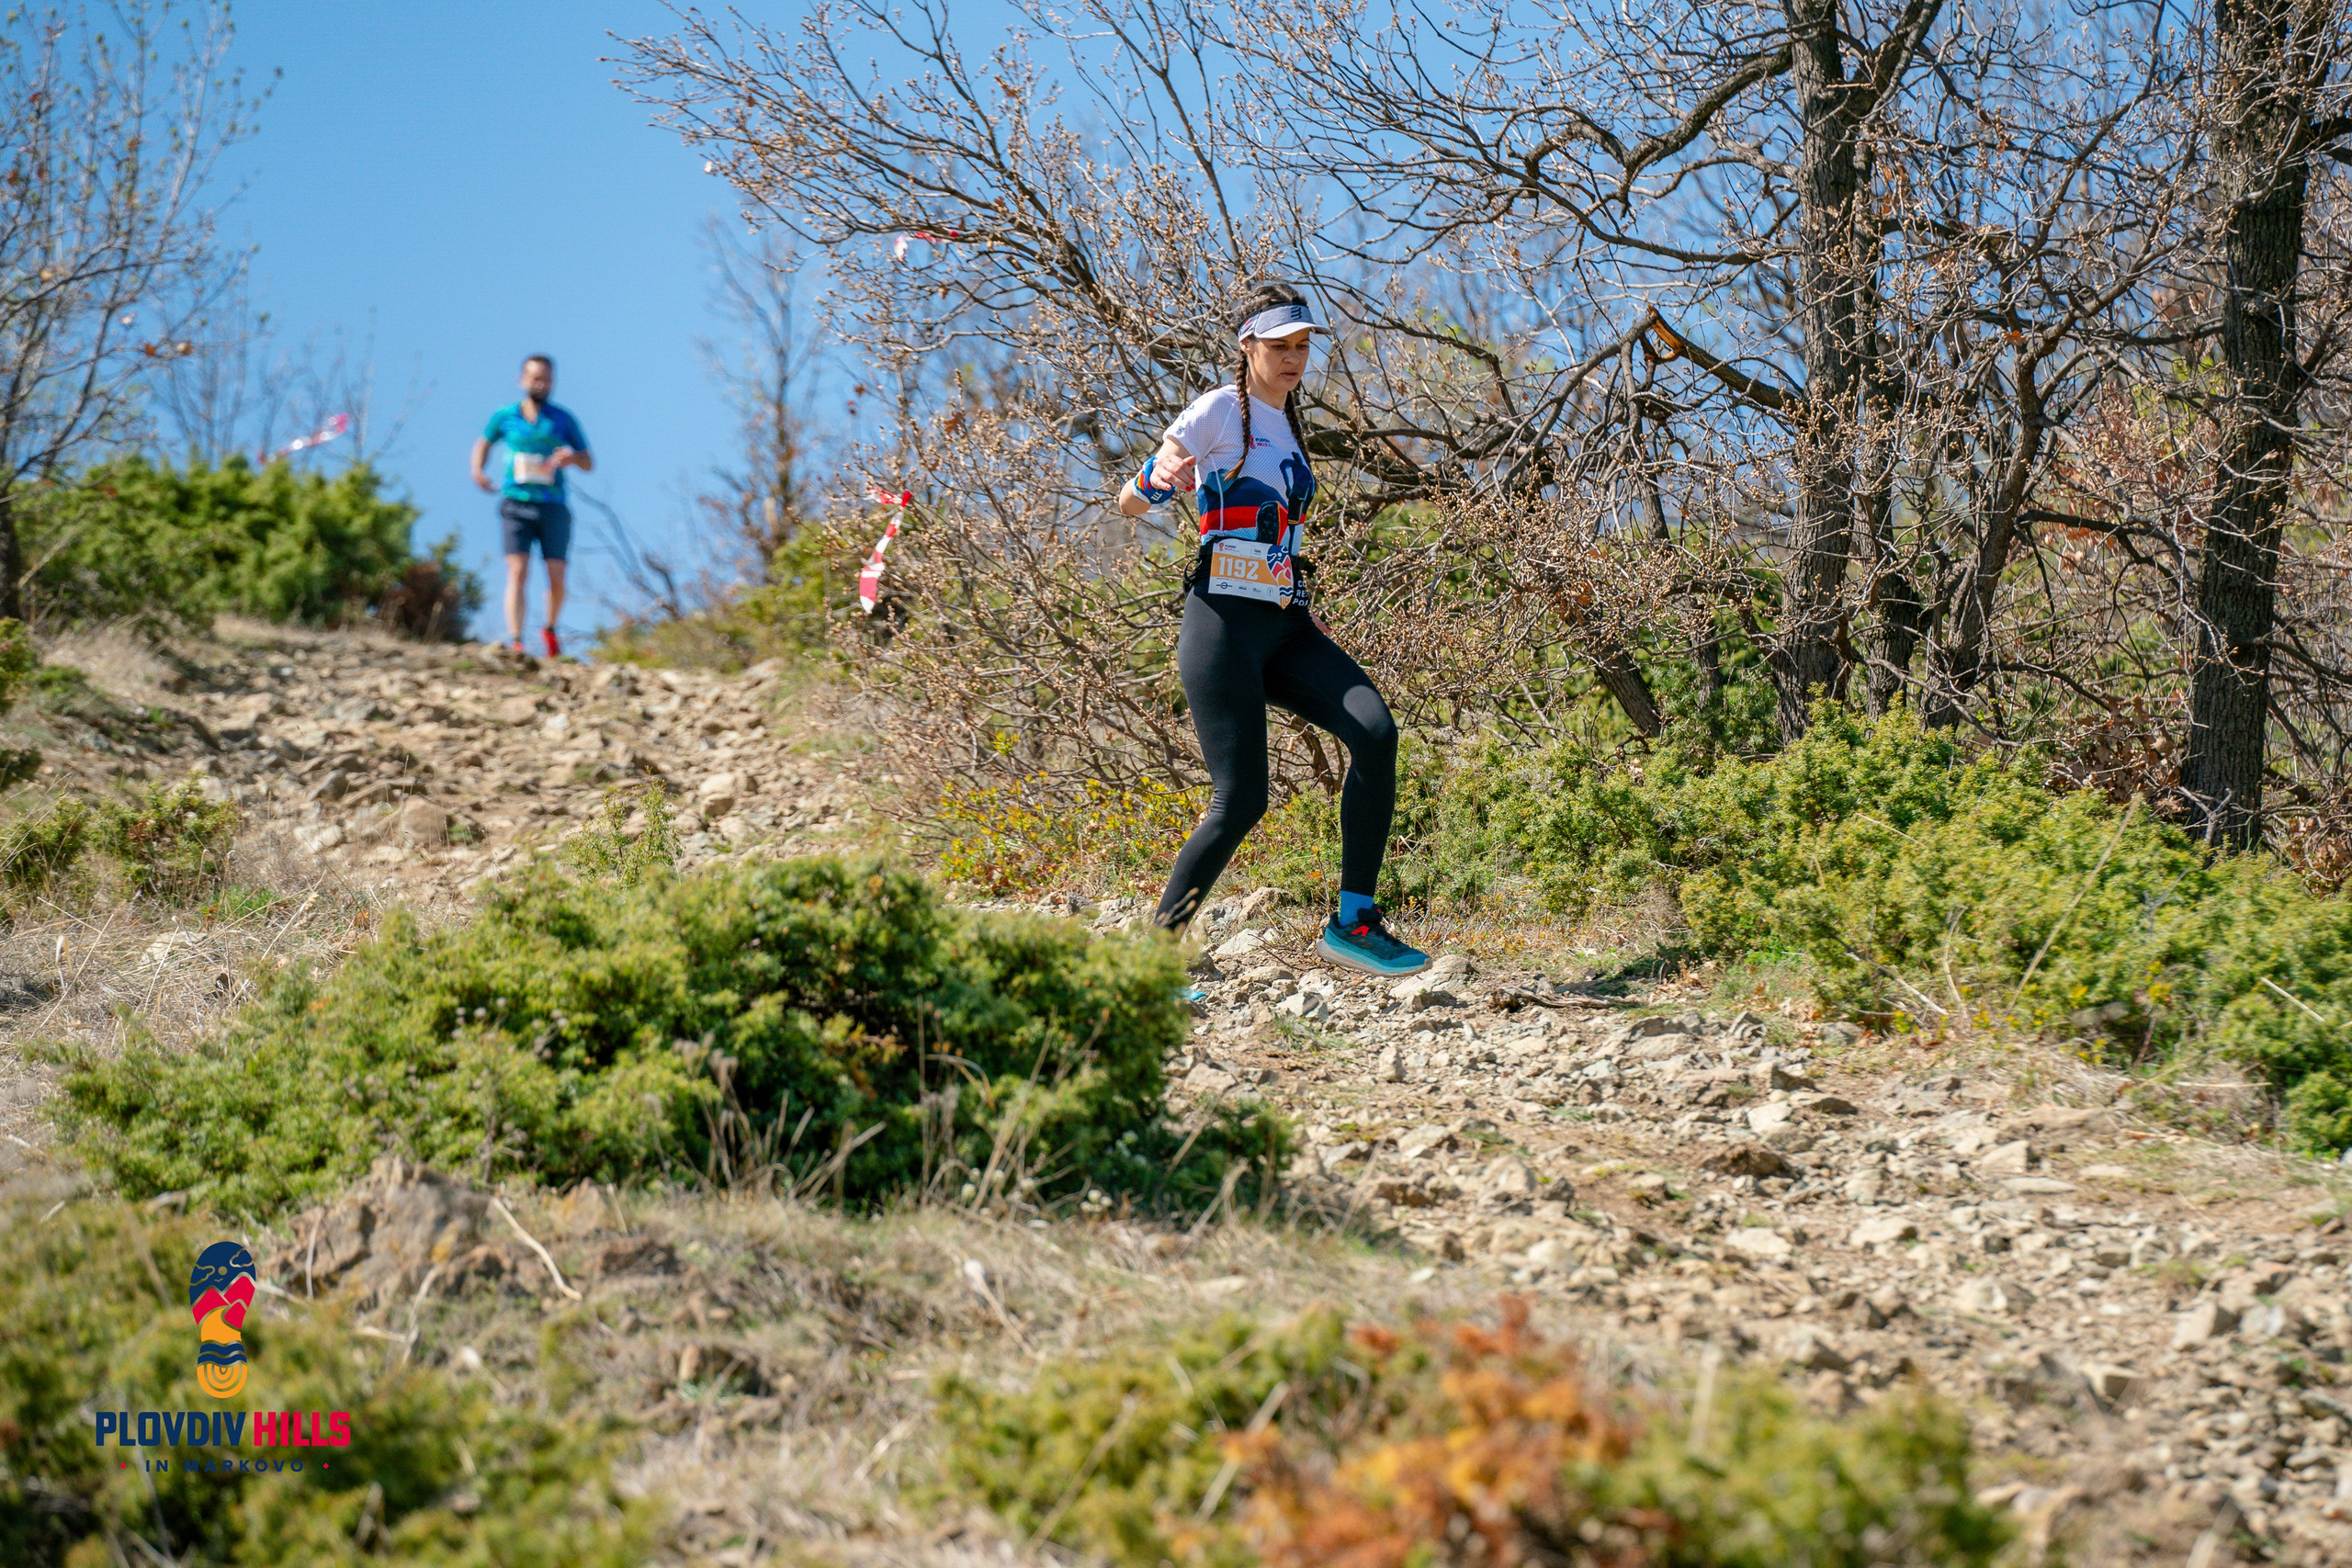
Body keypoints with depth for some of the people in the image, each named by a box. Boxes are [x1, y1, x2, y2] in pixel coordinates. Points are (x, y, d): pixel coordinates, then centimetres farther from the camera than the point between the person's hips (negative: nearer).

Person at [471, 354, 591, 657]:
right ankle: (516, 643, -19)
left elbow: (589, 464, 9)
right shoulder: (505, 417, 8)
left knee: (556, 578, -3)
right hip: (516, 504, -1)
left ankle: (550, 629, 26)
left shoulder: (563, 419, 7)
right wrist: (478, 471, 8)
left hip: (553, 506, 1)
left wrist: (572, 457, -14)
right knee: (518, 573, -15)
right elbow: (484, 443, 27)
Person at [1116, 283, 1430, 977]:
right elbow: (1129, 503, -4)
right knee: (1241, 801, -13)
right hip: (1227, 623, -7)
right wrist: (1161, 475, -25)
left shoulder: (1286, 423, 20)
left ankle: (1354, 921, -14)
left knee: (1375, 732, -17)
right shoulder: (1219, 411, -2)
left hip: (1286, 626, 7)